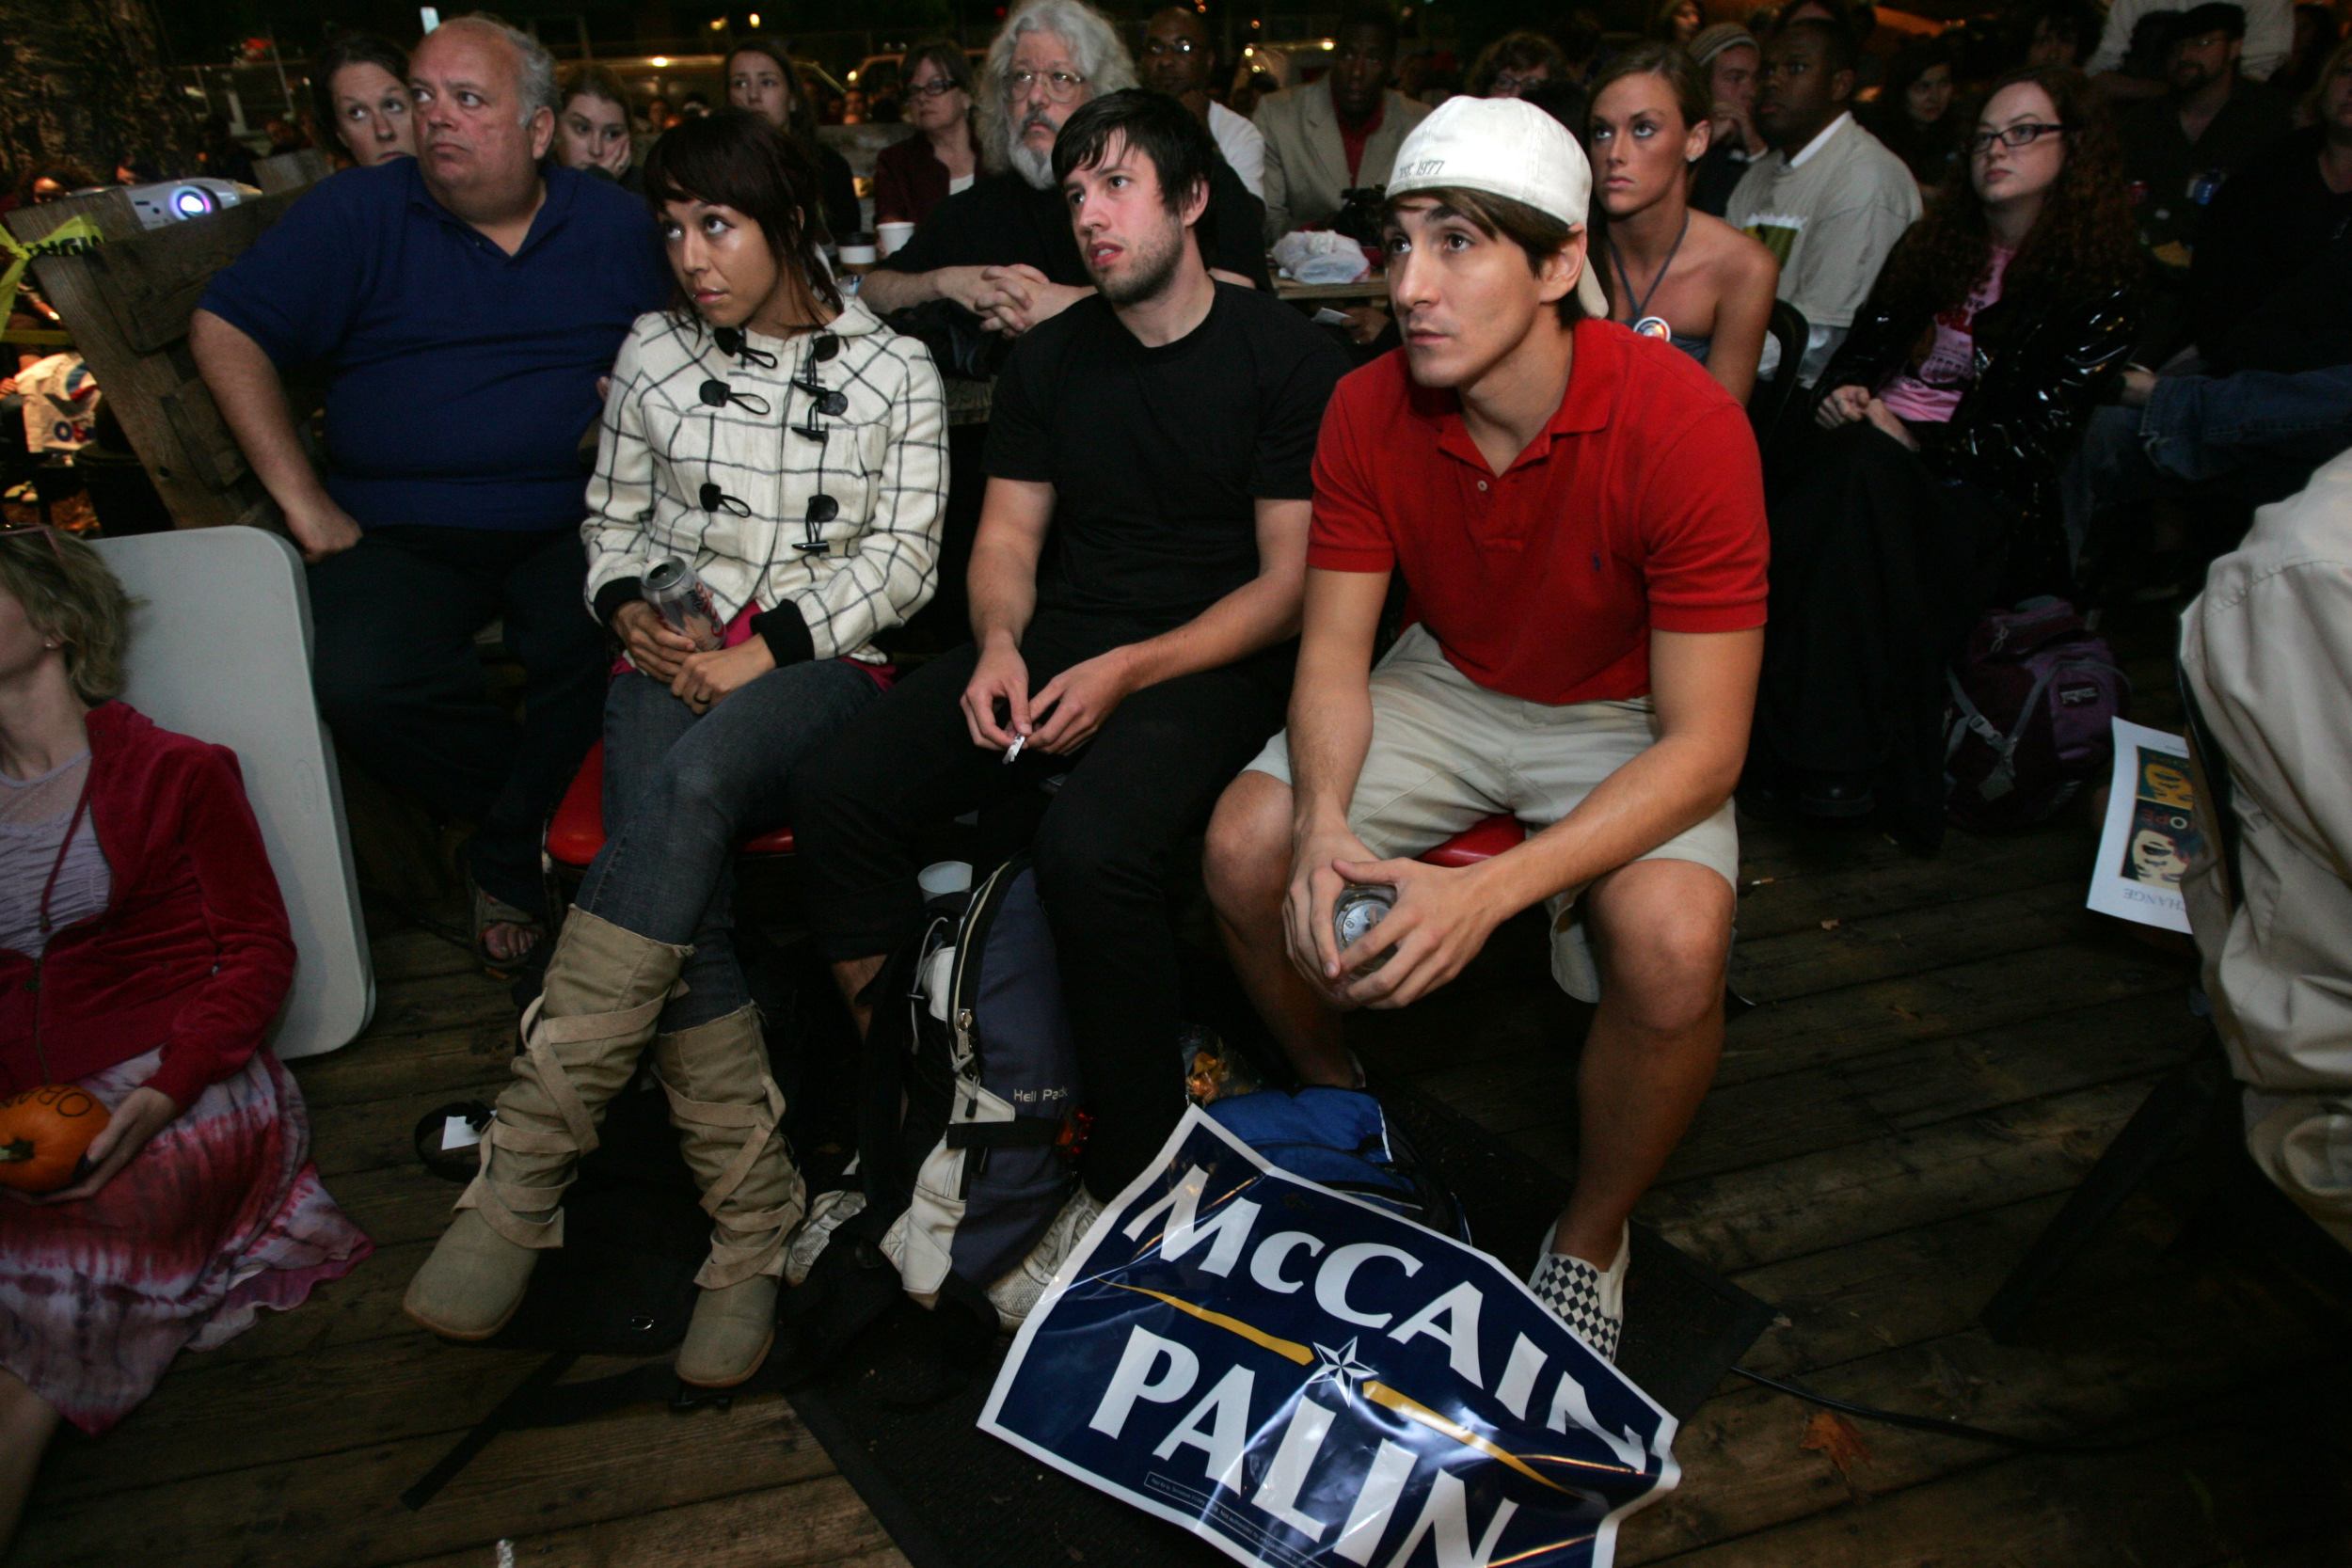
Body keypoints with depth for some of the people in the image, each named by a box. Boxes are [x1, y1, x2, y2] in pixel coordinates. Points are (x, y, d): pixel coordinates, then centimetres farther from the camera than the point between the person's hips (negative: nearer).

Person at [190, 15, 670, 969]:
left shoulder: (615, 227, 12)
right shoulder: (358, 211, 7)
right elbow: (225, 329, 5)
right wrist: (304, 503, -3)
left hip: (569, 523, 0)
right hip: (397, 532, 0)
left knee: (605, 649, -31)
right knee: (357, 684, -27)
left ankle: (508, 862, -5)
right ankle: (558, 814, -2)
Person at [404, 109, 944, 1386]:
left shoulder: (893, 369, 9)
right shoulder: (653, 353, 17)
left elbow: (900, 558, 2)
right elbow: (612, 521, 20)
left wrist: (768, 647, -10)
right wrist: (630, 610, -3)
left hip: (821, 667, -2)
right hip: (670, 665, 2)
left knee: (691, 780, -37)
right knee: (679, 892, -29)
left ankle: (523, 1160, -32)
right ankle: (755, 1225, -21)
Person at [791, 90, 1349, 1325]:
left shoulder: (1286, 357, -2)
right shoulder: (1049, 360, 14)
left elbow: (1291, 578, -7)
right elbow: (1007, 536, 15)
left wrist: (1128, 671, -18)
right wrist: (999, 645, -8)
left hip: (1213, 659, -5)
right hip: (1056, 637, 6)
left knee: (1090, 847, -35)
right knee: (835, 792, -16)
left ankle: (1131, 1177, -15)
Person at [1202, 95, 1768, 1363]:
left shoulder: (1683, 425, -27)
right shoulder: (1370, 411, -13)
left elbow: (1703, 742, -26)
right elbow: (1333, 649, -8)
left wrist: (1492, 890, -39)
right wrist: (1324, 822, -30)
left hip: (1626, 720, -3)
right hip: (1447, 685, 4)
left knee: (1673, 941, -32)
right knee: (1245, 845, -18)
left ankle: (1592, 1237, 0)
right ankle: (1332, 1104, 14)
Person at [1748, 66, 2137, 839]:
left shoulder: (2099, 283, 4)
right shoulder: (1938, 241, 21)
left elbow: (2039, 436, -5)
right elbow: (1865, 345, 20)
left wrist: (1909, 438, -14)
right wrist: (1845, 395, -4)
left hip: (1984, 496, -4)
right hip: (1873, 452, 4)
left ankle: (1834, 761, -39)